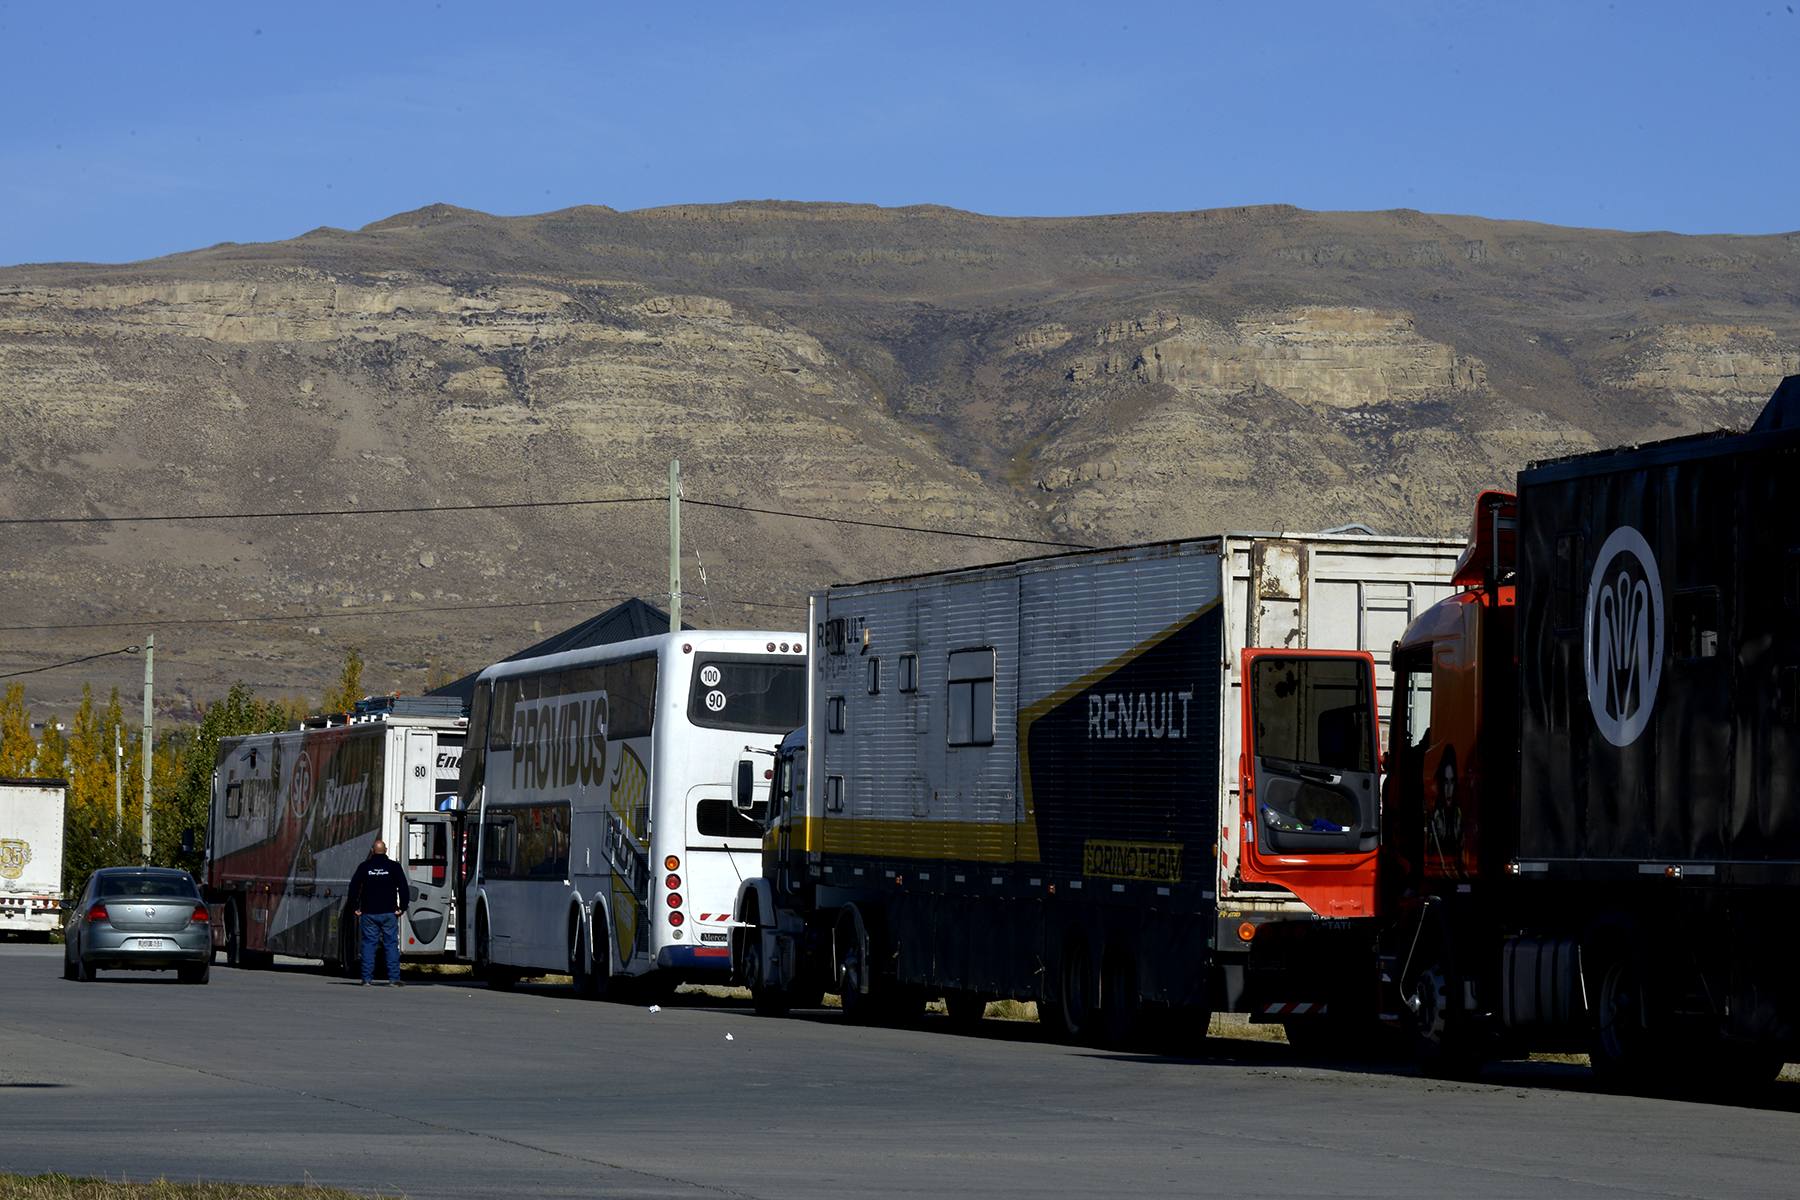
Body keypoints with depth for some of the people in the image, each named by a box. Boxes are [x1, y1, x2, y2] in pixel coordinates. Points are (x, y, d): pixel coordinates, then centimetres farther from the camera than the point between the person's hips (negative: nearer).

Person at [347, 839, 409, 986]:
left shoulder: (365, 866, 3)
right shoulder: (394, 866, 0)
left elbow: (353, 887, 2)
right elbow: (404, 888, -4)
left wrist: (355, 908, 7)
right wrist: (402, 908, 0)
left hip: (369, 913, 1)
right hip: (389, 913, -1)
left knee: (368, 944, 3)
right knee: (391, 944, 1)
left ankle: (367, 978, -1)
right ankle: (394, 977, -5)